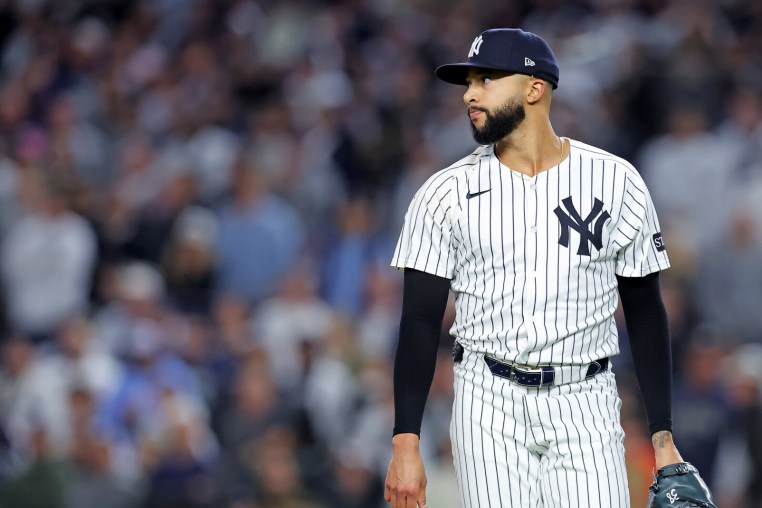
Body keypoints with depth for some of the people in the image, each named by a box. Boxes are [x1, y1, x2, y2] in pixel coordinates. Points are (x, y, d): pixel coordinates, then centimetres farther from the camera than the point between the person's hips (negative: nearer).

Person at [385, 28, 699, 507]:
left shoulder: (617, 182, 3)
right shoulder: (446, 193, 3)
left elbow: (645, 311, 7)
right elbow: (420, 323, 1)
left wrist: (664, 438, 2)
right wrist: (405, 445, -7)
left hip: (585, 411, 0)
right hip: (490, 408, 0)